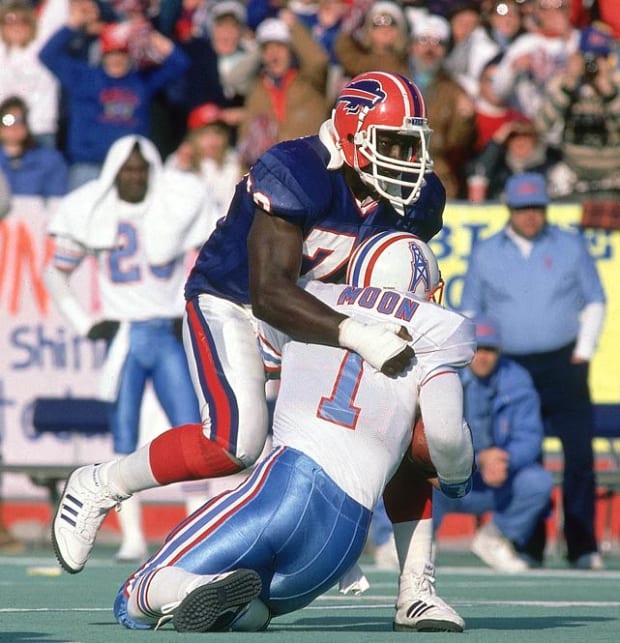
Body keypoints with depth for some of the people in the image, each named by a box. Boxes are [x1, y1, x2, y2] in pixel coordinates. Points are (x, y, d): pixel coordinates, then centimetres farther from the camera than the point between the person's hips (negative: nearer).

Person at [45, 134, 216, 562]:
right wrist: (84, 323, 1)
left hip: (170, 333, 0)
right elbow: (57, 273, 11)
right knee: (125, 442, -3)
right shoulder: (89, 211, -1)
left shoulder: (180, 200, -3)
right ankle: (132, 538, 1)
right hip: (123, 335, 0)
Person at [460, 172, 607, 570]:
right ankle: (528, 546, 3)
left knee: (579, 454, -9)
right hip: (511, 368, 1)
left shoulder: (570, 247, 9)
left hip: (563, 366, -1)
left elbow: (595, 301, 12)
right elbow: (470, 312, 16)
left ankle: (582, 547, -6)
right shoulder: (486, 254, 10)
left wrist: (583, 352, 1)